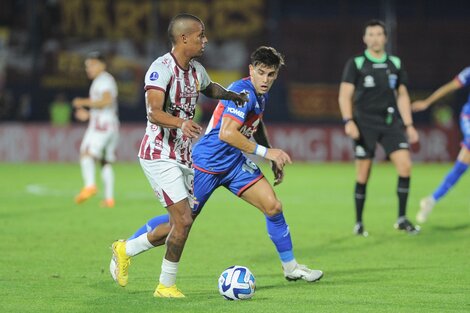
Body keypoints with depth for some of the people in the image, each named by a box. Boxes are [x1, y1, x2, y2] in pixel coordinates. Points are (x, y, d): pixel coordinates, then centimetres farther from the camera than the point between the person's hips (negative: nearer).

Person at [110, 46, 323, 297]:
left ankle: (291, 267, 12)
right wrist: (265, 152, -31)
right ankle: (126, 249, 18)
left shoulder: (261, 94, 6)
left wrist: (275, 161, 22)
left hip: (235, 163, 8)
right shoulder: (243, 92, -24)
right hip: (207, 163, -8)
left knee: (273, 207, -3)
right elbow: (227, 133, -35)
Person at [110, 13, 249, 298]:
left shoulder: (196, 70, 9)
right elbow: (154, 113, -29)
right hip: (159, 155, -9)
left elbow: (209, 88, 33)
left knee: (180, 225, 9)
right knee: (184, 220, -14)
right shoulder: (161, 68, -18)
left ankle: (125, 251, 28)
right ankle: (166, 285, 1)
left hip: (183, 156, 9)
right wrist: (181, 123, -48)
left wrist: (231, 94, 13)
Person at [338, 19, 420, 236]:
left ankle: (402, 219, -3)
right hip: (365, 124, -3)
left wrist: (408, 125, 11)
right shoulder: (356, 63, -1)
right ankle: (358, 223, 13)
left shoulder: (395, 63, 10)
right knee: (363, 175, -1)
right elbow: (345, 95, -4)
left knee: (405, 164, -12)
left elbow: (402, 96, 16)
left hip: (391, 123, 3)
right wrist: (348, 121, -17)